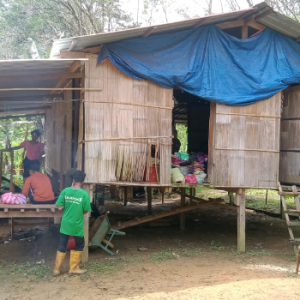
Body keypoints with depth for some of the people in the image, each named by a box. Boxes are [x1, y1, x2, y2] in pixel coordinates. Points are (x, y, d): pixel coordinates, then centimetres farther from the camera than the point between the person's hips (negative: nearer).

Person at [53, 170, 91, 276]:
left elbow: (59, 206, -4)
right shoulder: (84, 194, -14)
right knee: (79, 245, 17)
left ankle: (56, 269, 16)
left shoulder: (65, 191, -7)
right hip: (77, 225, -3)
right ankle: (73, 268, 21)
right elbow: (86, 211, -7)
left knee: (62, 246, 13)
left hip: (65, 224, 3)